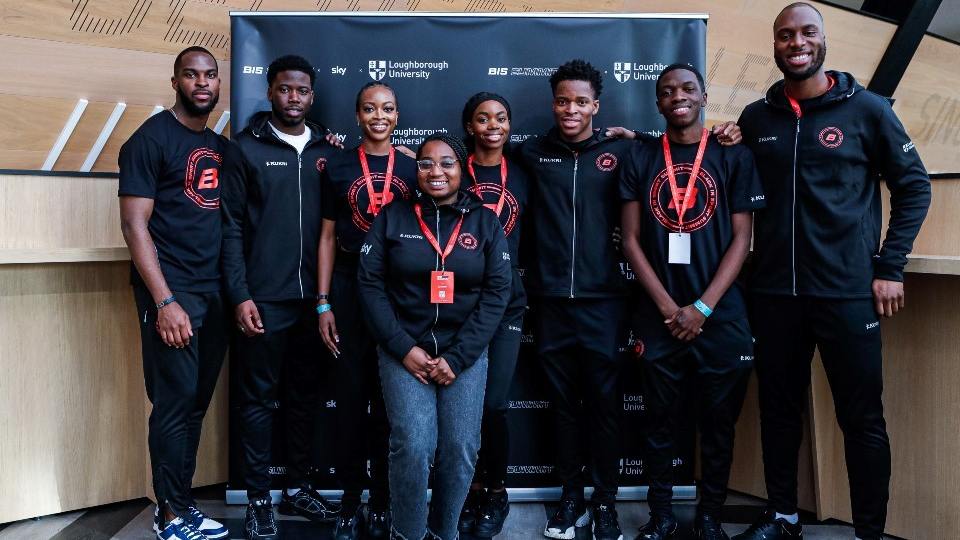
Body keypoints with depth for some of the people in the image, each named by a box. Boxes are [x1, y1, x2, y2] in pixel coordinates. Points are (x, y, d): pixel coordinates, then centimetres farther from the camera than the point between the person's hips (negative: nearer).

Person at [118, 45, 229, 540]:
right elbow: (134, 225, -10)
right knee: (175, 401, -3)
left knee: (198, 401, 9)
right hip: (171, 290, -6)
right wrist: (164, 301, -16)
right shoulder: (151, 138, -4)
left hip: (215, 290, 6)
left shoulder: (220, 146, 15)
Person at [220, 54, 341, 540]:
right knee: (259, 399, 5)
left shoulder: (326, 150, 9)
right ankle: (259, 499, 17)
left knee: (304, 395, 13)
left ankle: (298, 487, 27)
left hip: (312, 298, 4)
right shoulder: (246, 149, -1)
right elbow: (232, 228, -4)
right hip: (262, 299, -3)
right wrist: (240, 295, -11)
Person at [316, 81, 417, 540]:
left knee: (390, 400, 7)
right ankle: (350, 502, 18)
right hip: (349, 290, 0)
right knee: (351, 398, 5)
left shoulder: (412, 167, 6)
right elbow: (327, 237, 5)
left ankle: (381, 502, 20)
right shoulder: (338, 167, 5)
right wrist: (324, 303, -2)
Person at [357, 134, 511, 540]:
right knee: (413, 445, -14)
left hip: (465, 352, 1)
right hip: (404, 349, -1)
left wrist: (457, 357, -9)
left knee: (461, 448, -5)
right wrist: (403, 348, -11)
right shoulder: (392, 217, 3)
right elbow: (370, 284, -1)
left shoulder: (485, 222, 5)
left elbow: (497, 292, -1)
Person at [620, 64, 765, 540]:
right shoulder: (639, 159, 5)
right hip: (659, 316, 1)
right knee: (660, 422, 8)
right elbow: (631, 241, 2)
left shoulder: (734, 156, 2)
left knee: (718, 423, 7)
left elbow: (740, 240, -2)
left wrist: (702, 308, -10)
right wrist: (668, 307, -7)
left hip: (721, 315, 0)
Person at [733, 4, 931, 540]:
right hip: (773, 292, 3)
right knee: (779, 409, 12)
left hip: (849, 291, -3)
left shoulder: (866, 108, -1)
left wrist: (890, 266, -4)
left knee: (862, 418, 3)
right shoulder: (755, 118, 8)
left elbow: (914, 185, 2)